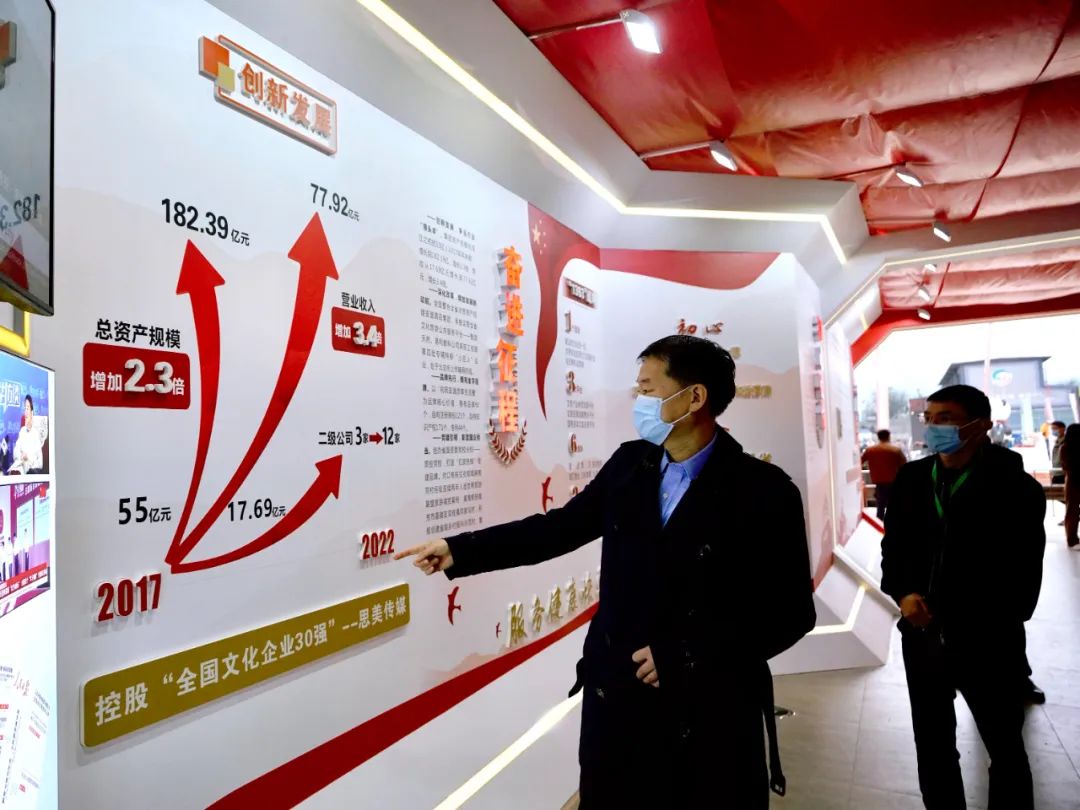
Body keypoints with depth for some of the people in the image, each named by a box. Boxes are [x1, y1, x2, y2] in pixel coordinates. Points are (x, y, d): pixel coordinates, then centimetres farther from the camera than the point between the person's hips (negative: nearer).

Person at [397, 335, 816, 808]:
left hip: (709, 712, -3)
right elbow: (560, 526, 7)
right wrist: (458, 551, 3)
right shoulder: (628, 463, 0)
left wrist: (684, 657, -17)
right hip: (614, 695, 4)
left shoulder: (763, 490, -13)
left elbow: (791, 611, -11)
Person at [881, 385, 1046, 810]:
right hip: (923, 636, 4)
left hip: (987, 640, -4)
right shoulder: (911, 478, 1)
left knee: (1005, 748, 16)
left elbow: (1023, 568, -7)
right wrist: (903, 593, -8)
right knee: (932, 745, 18)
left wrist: (1001, 623, -10)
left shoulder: (1016, 486, -11)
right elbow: (894, 545, 8)